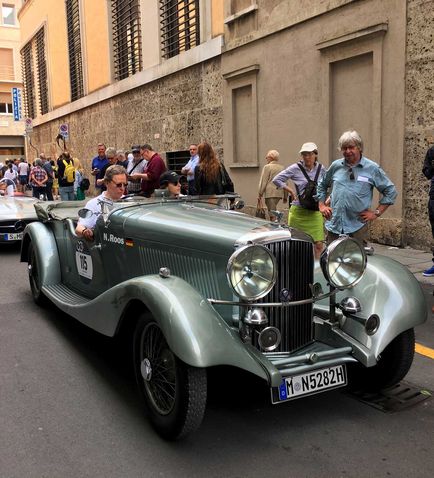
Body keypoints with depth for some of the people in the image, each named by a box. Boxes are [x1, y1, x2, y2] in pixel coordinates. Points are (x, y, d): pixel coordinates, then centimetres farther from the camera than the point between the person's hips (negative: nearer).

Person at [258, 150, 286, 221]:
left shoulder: (267, 167, -5)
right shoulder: (282, 168, 13)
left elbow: (263, 181, -6)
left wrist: (260, 194, 0)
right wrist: (285, 196, 21)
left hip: (270, 193, -7)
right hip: (280, 193, 7)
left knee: (272, 213, -7)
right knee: (273, 210, 20)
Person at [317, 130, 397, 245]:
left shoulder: (372, 168, 2)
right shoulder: (336, 166, 10)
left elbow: (391, 191, 6)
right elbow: (322, 185, 25)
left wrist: (376, 212, 0)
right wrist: (322, 205, 13)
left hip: (357, 226, -2)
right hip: (334, 225, 3)